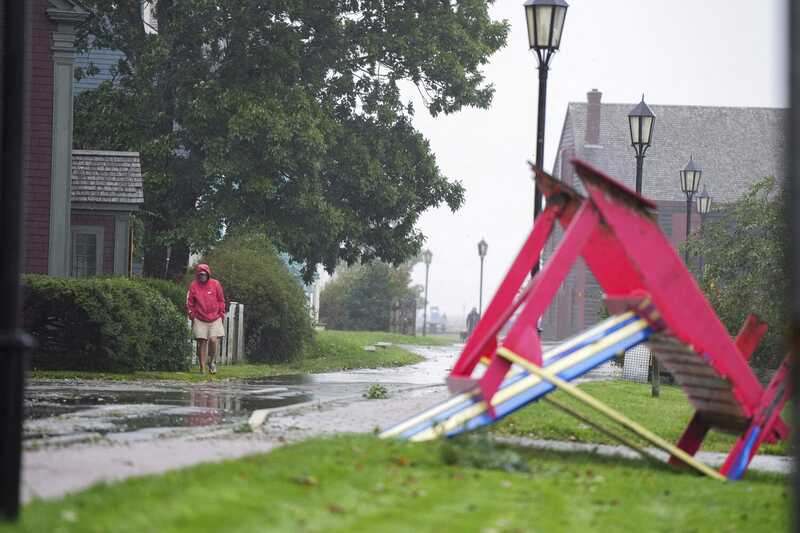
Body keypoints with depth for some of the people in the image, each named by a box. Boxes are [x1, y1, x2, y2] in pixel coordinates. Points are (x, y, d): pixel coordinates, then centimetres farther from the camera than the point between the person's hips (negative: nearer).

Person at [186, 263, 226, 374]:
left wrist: (221, 314, 7)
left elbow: (221, 300, 9)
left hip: (215, 319, 0)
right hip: (200, 320, 0)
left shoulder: (215, 284, 1)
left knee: (213, 340, -14)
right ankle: (202, 368, 8)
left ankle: (211, 362, 11)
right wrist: (192, 315, 6)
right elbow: (189, 303, 9)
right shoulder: (193, 286, 1)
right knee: (201, 342, 0)